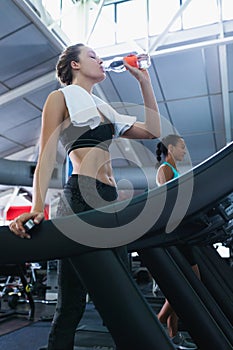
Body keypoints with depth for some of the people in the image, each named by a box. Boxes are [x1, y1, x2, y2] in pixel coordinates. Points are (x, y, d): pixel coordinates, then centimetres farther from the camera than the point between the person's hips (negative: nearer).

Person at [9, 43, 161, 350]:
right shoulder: (61, 97, 8)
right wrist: (38, 207, -19)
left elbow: (152, 131, 19)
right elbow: (47, 156, -5)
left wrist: (144, 81, 20)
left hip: (111, 201, 7)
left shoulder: (103, 109, 26)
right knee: (72, 302, -4)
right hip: (80, 198, -7)